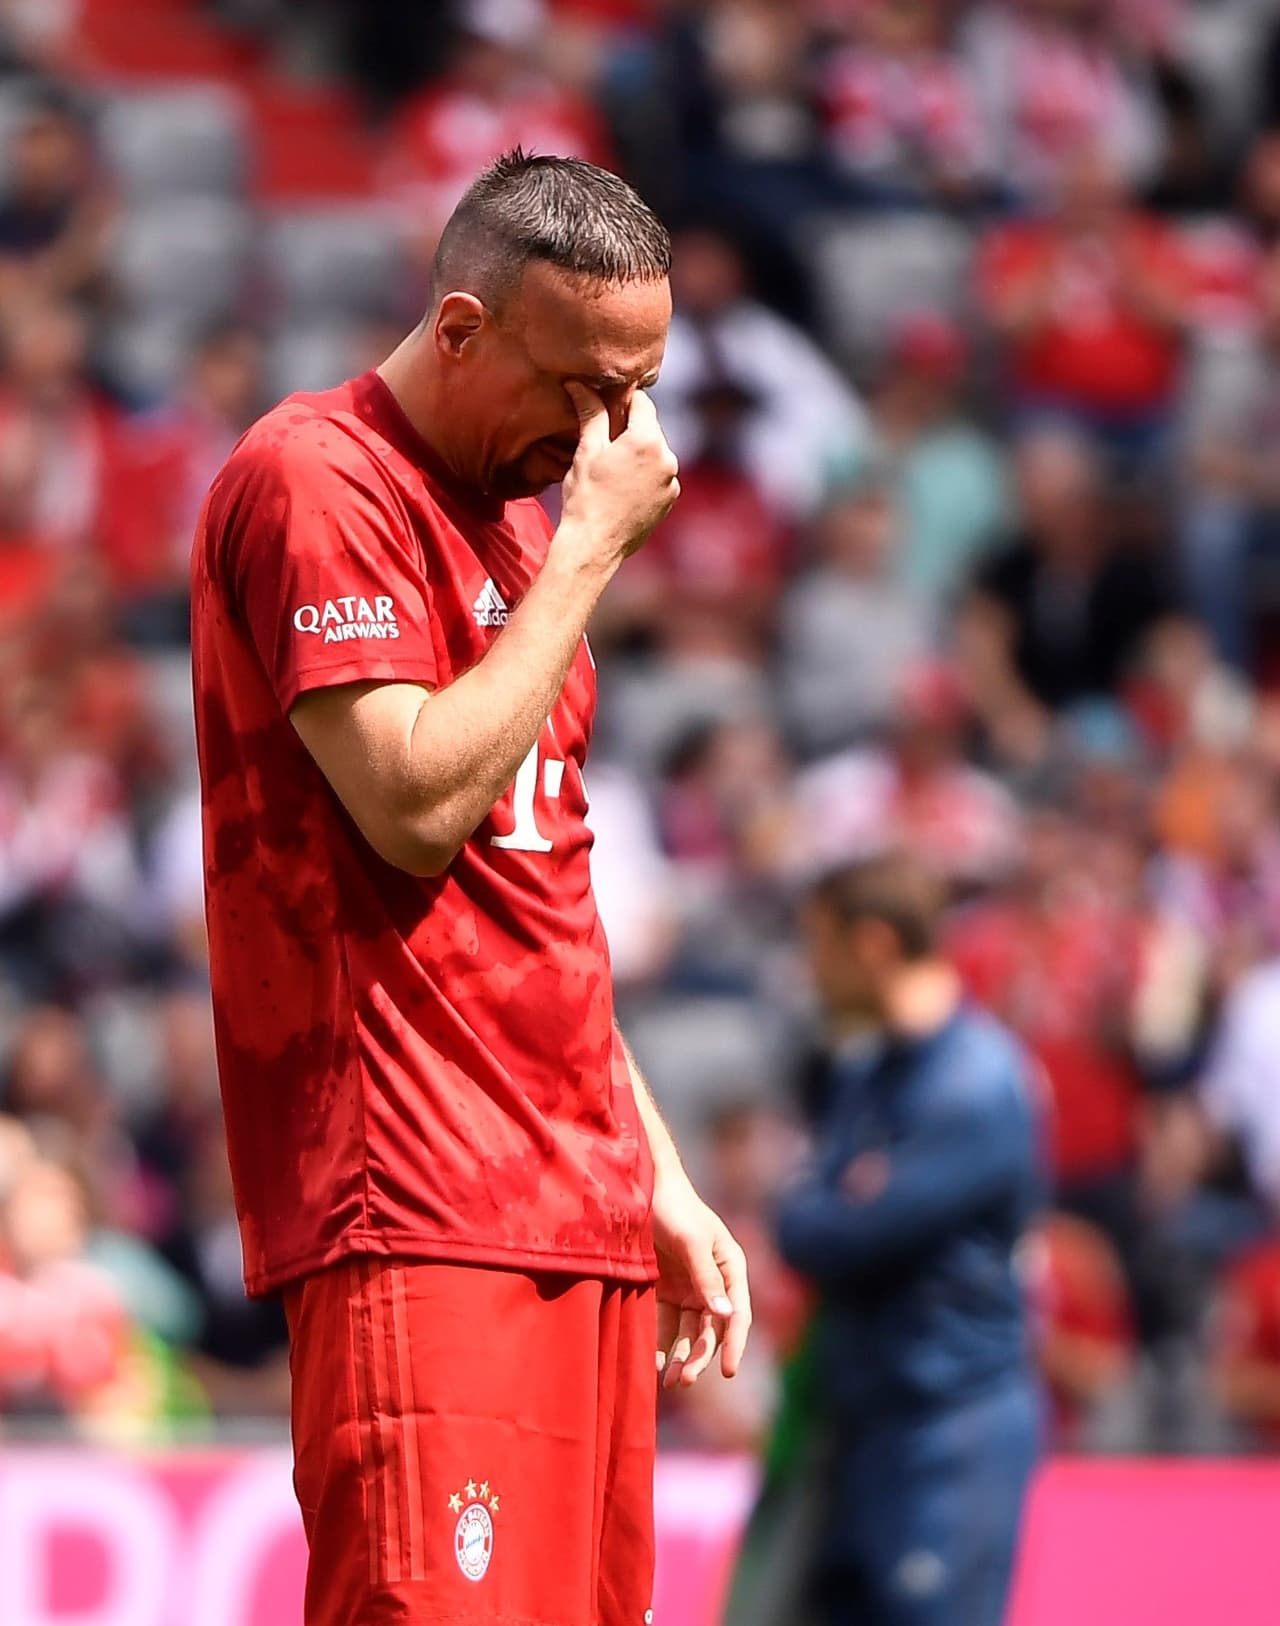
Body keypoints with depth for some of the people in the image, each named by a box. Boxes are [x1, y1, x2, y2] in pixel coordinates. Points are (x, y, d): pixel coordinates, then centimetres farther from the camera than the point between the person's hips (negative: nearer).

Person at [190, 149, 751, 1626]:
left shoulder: (519, 511, 22)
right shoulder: (316, 481, -7)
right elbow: (417, 806, -18)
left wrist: (659, 1178, 23)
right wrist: (588, 553, -10)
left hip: (576, 1215, 9)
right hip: (418, 1214, -9)